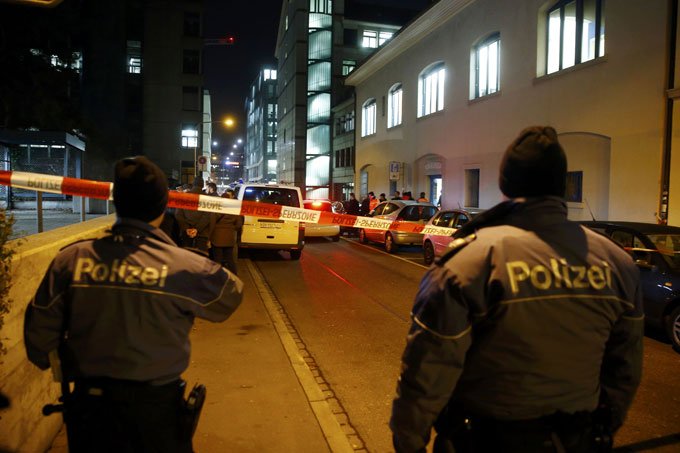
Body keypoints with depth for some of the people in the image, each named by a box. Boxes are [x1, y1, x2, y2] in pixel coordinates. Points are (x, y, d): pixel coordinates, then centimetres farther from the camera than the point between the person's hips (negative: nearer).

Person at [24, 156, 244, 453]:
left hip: (89, 401, 2)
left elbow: (39, 329, -4)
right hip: (157, 405, -2)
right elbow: (230, 296, -4)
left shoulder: (70, 259, -12)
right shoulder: (186, 267, -22)